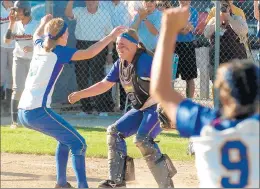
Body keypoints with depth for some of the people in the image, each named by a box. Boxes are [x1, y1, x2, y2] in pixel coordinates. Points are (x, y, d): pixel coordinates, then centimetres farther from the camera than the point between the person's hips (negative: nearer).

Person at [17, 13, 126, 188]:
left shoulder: (40, 46, 15)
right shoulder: (59, 52, -6)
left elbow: (37, 34, 40)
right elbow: (89, 53, -15)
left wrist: (45, 22, 57)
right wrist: (111, 36, -9)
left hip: (23, 112, 9)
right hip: (38, 111, -9)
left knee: (66, 138, 26)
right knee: (78, 144, -7)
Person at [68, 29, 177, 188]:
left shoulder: (144, 60, -22)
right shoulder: (120, 64, 4)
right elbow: (104, 85, 14)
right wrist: (79, 95, 9)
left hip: (159, 106, -10)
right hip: (142, 109, 10)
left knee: (142, 139, -27)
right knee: (115, 132, 7)